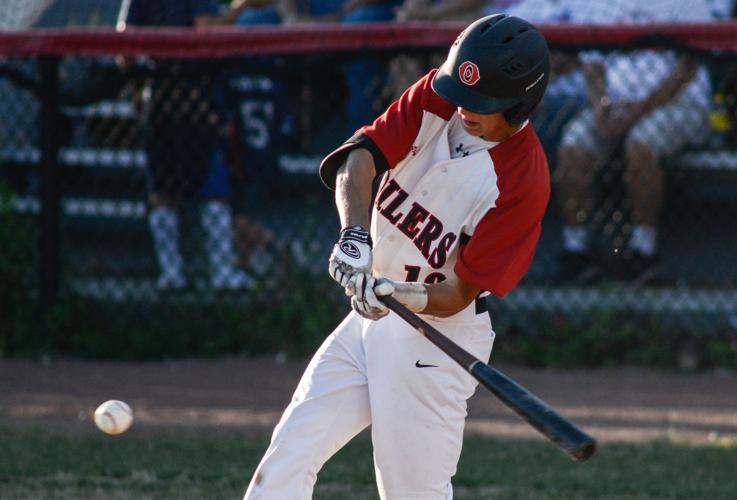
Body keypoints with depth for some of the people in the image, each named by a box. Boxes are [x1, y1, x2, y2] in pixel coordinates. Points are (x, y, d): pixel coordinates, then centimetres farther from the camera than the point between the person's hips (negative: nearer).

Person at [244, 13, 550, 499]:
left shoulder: (524, 181, -21)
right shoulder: (436, 100, -5)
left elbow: (457, 295, -20)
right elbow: (359, 157, -15)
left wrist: (402, 296, -38)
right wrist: (355, 234, -32)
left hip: (436, 337, -7)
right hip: (371, 316, 7)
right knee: (288, 457, 4)